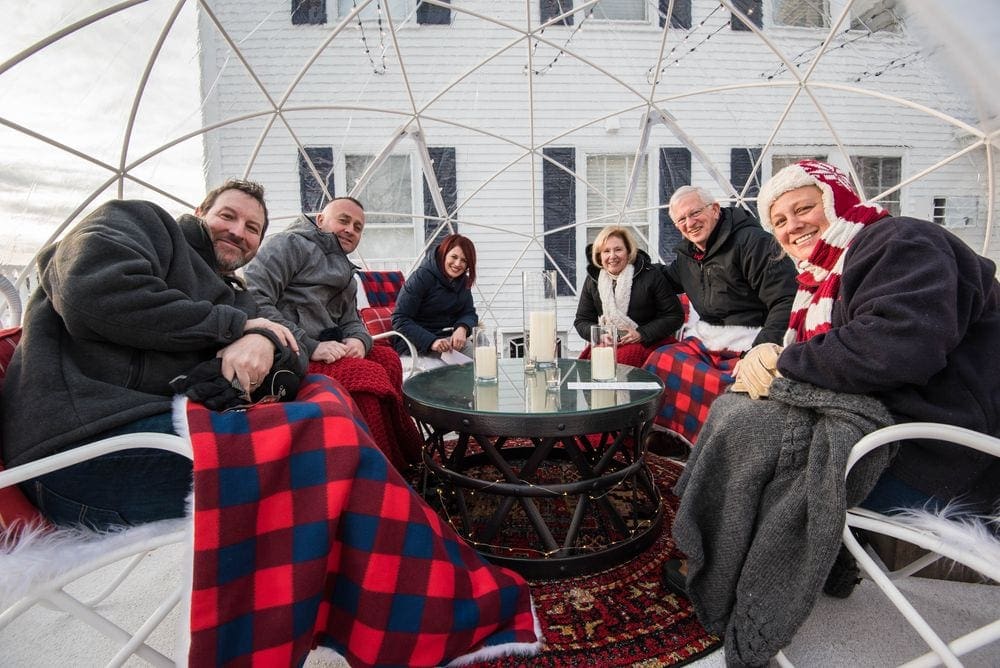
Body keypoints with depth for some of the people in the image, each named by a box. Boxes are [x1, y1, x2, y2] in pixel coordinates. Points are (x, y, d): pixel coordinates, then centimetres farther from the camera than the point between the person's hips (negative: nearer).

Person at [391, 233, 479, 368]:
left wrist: (462, 329, -20)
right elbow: (400, 319, -18)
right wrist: (431, 342, -30)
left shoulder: (463, 281, 7)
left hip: (450, 338, 6)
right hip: (418, 343, -6)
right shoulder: (421, 277, -14)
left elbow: (469, 312, 5)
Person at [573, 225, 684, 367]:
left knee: (623, 357, -34)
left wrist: (641, 334, -12)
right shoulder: (592, 280, 7)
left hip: (647, 341, -2)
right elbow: (581, 321, 11)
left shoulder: (650, 276, -3)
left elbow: (674, 316, -1)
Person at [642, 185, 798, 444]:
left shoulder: (753, 241, -10)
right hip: (704, 342, 7)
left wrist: (759, 353, -25)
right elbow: (669, 279, 38)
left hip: (747, 345, -7)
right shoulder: (688, 253, 14)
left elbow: (787, 302, -16)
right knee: (661, 362, -18)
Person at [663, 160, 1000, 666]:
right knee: (734, 409, 6)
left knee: (742, 426, -18)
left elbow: (899, 344, -29)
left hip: (937, 456, -9)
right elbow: (794, 349, 15)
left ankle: (714, 584, 3)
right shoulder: (827, 273, 16)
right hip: (882, 417, 9)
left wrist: (786, 363, -18)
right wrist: (763, 358, -9)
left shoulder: (900, 242, -12)